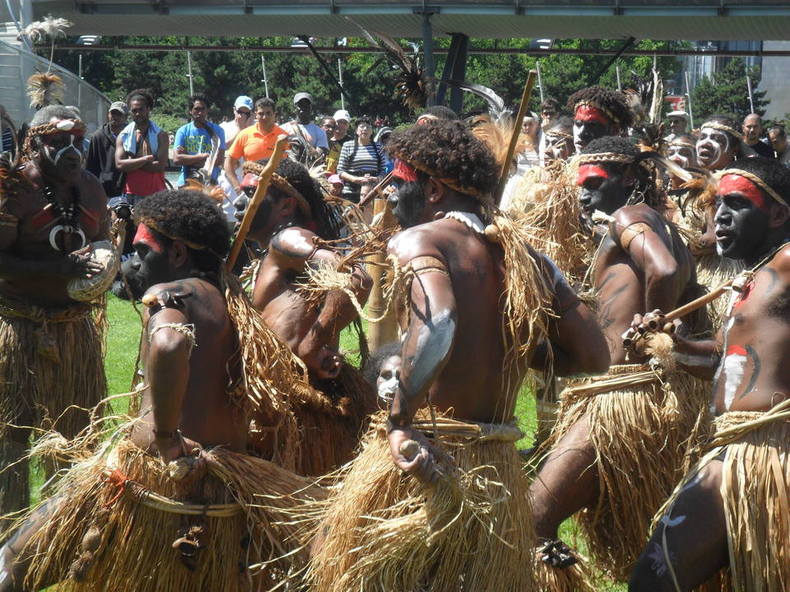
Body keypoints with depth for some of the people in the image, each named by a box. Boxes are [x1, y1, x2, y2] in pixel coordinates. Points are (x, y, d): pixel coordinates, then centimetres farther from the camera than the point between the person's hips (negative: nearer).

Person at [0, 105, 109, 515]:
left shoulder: (90, 188, 8)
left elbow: (103, 243, 23)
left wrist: (101, 266, -1)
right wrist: (59, 269, -26)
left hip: (78, 326, 7)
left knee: (79, 425, 16)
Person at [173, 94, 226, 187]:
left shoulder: (217, 131, 4)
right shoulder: (183, 131, 7)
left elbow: (219, 159, -5)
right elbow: (176, 159, -5)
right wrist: (203, 156, -10)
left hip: (209, 183, -1)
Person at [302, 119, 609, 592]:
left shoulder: (419, 240, -7)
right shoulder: (526, 258, 10)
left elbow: (438, 325, -27)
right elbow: (594, 355, 9)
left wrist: (399, 420, -21)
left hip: (423, 459, -6)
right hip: (500, 466, 6)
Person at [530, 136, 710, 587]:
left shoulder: (629, 217, -3)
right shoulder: (666, 231, 24)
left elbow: (663, 271, -23)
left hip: (628, 394, -10)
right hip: (672, 394, 10)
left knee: (536, 518, -14)